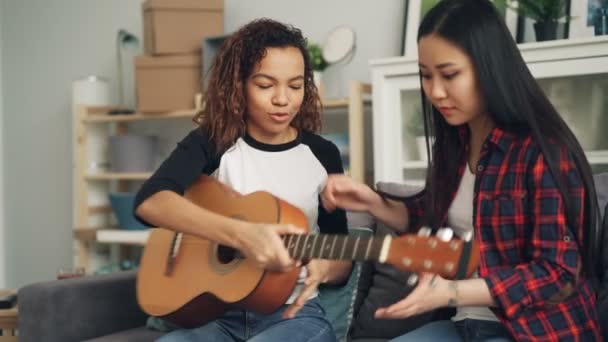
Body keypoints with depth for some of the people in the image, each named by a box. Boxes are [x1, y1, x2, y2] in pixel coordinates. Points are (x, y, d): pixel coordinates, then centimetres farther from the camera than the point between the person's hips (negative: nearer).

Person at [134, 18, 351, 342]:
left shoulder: (323, 155, 5)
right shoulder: (210, 143, 0)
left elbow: (342, 258, 9)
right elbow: (148, 201, -20)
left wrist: (322, 268, -17)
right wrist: (240, 233, -34)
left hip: (293, 313, 0)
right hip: (215, 313, 0)